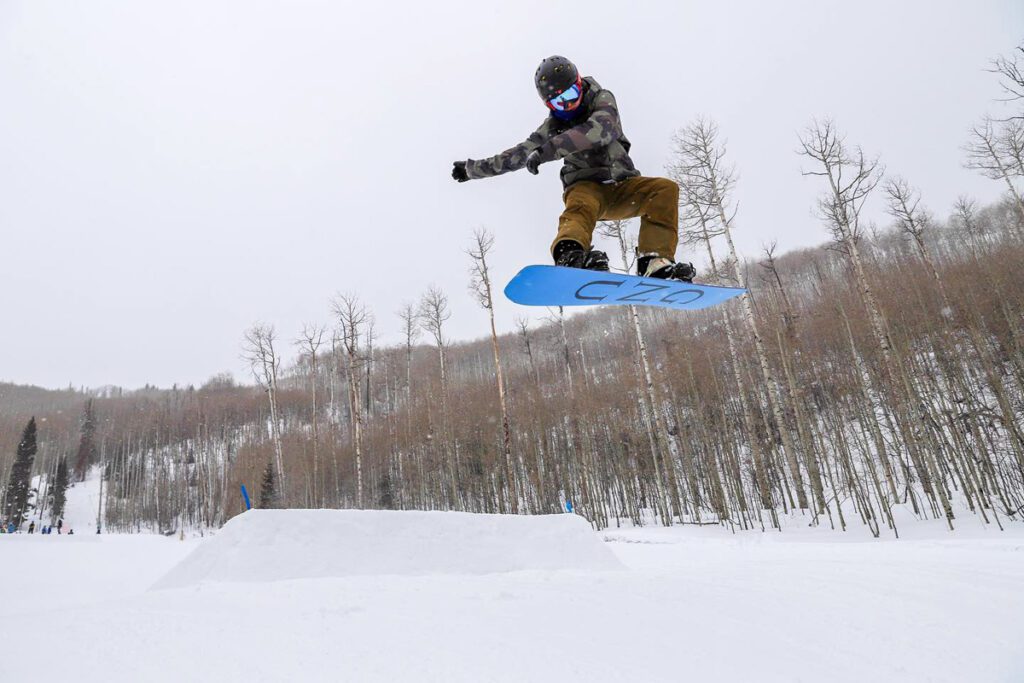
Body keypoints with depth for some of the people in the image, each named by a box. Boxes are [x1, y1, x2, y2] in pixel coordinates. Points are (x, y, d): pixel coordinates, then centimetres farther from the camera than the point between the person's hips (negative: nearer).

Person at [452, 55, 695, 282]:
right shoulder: (553, 126, 13)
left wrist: (550, 148, -32)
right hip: (586, 186, -1)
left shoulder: (601, 99, 4)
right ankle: (571, 254, -71)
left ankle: (655, 263, -41)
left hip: (621, 186, 1)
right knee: (581, 205, -38)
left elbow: (599, 128, -20)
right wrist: (473, 168, 26)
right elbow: (518, 154, 22)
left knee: (665, 188, -26)